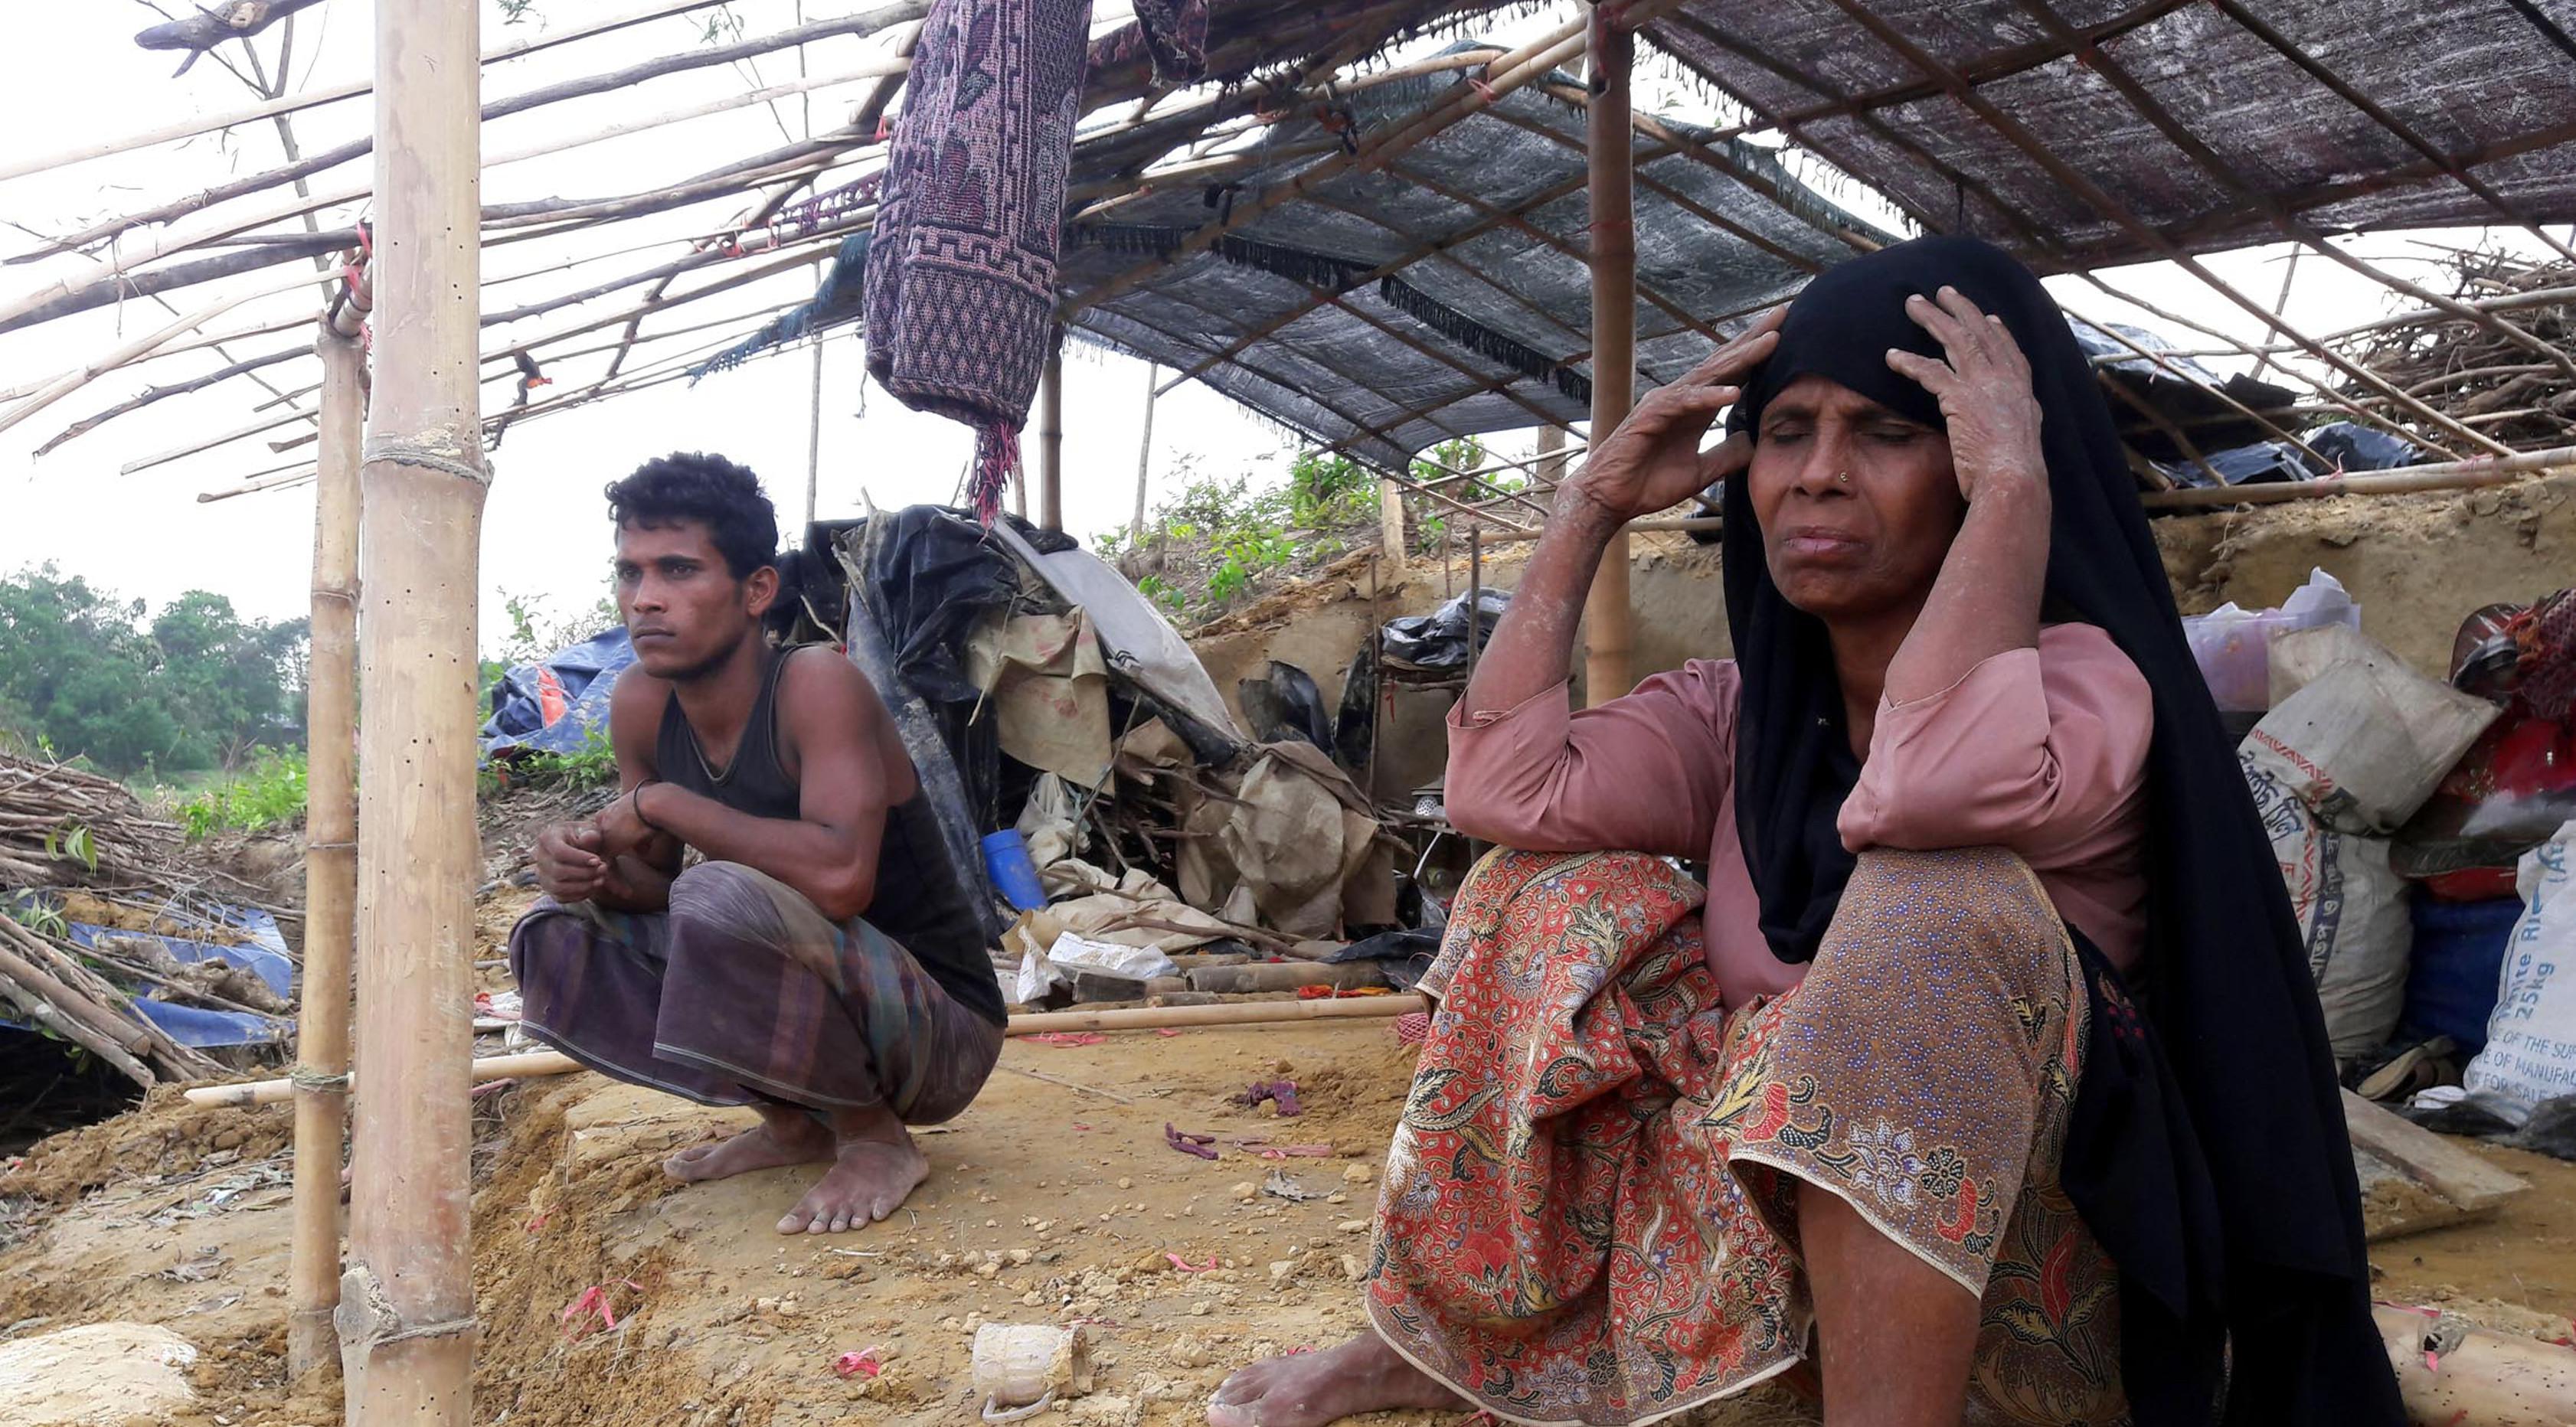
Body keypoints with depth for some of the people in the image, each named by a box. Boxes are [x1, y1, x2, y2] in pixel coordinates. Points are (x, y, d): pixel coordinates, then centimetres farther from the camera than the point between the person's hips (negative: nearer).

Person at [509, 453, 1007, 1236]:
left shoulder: (816, 684, -23)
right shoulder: (640, 703, -2)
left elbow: (841, 875, -39)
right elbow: (654, 881, 8)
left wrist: (660, 803, -27)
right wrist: (591, 868, -17)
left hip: (940, 1029, -8)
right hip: (820, 1009, 8)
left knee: (723, 899, -33)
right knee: (554, 938, 2)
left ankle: (875, 1135, -8)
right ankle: (794, 1121, 10)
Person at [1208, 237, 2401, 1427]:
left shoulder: (2082, 681, -14)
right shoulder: (1741, 710, 4)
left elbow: (1923, 787, -39)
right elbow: (1498, 786, -11)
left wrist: (2015, 489, -29)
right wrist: (1590, 506, -5)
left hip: (2006, 1286, -6)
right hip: (1771, 1211, 6)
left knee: (1940, 899, -31)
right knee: (1558, 893, -2)